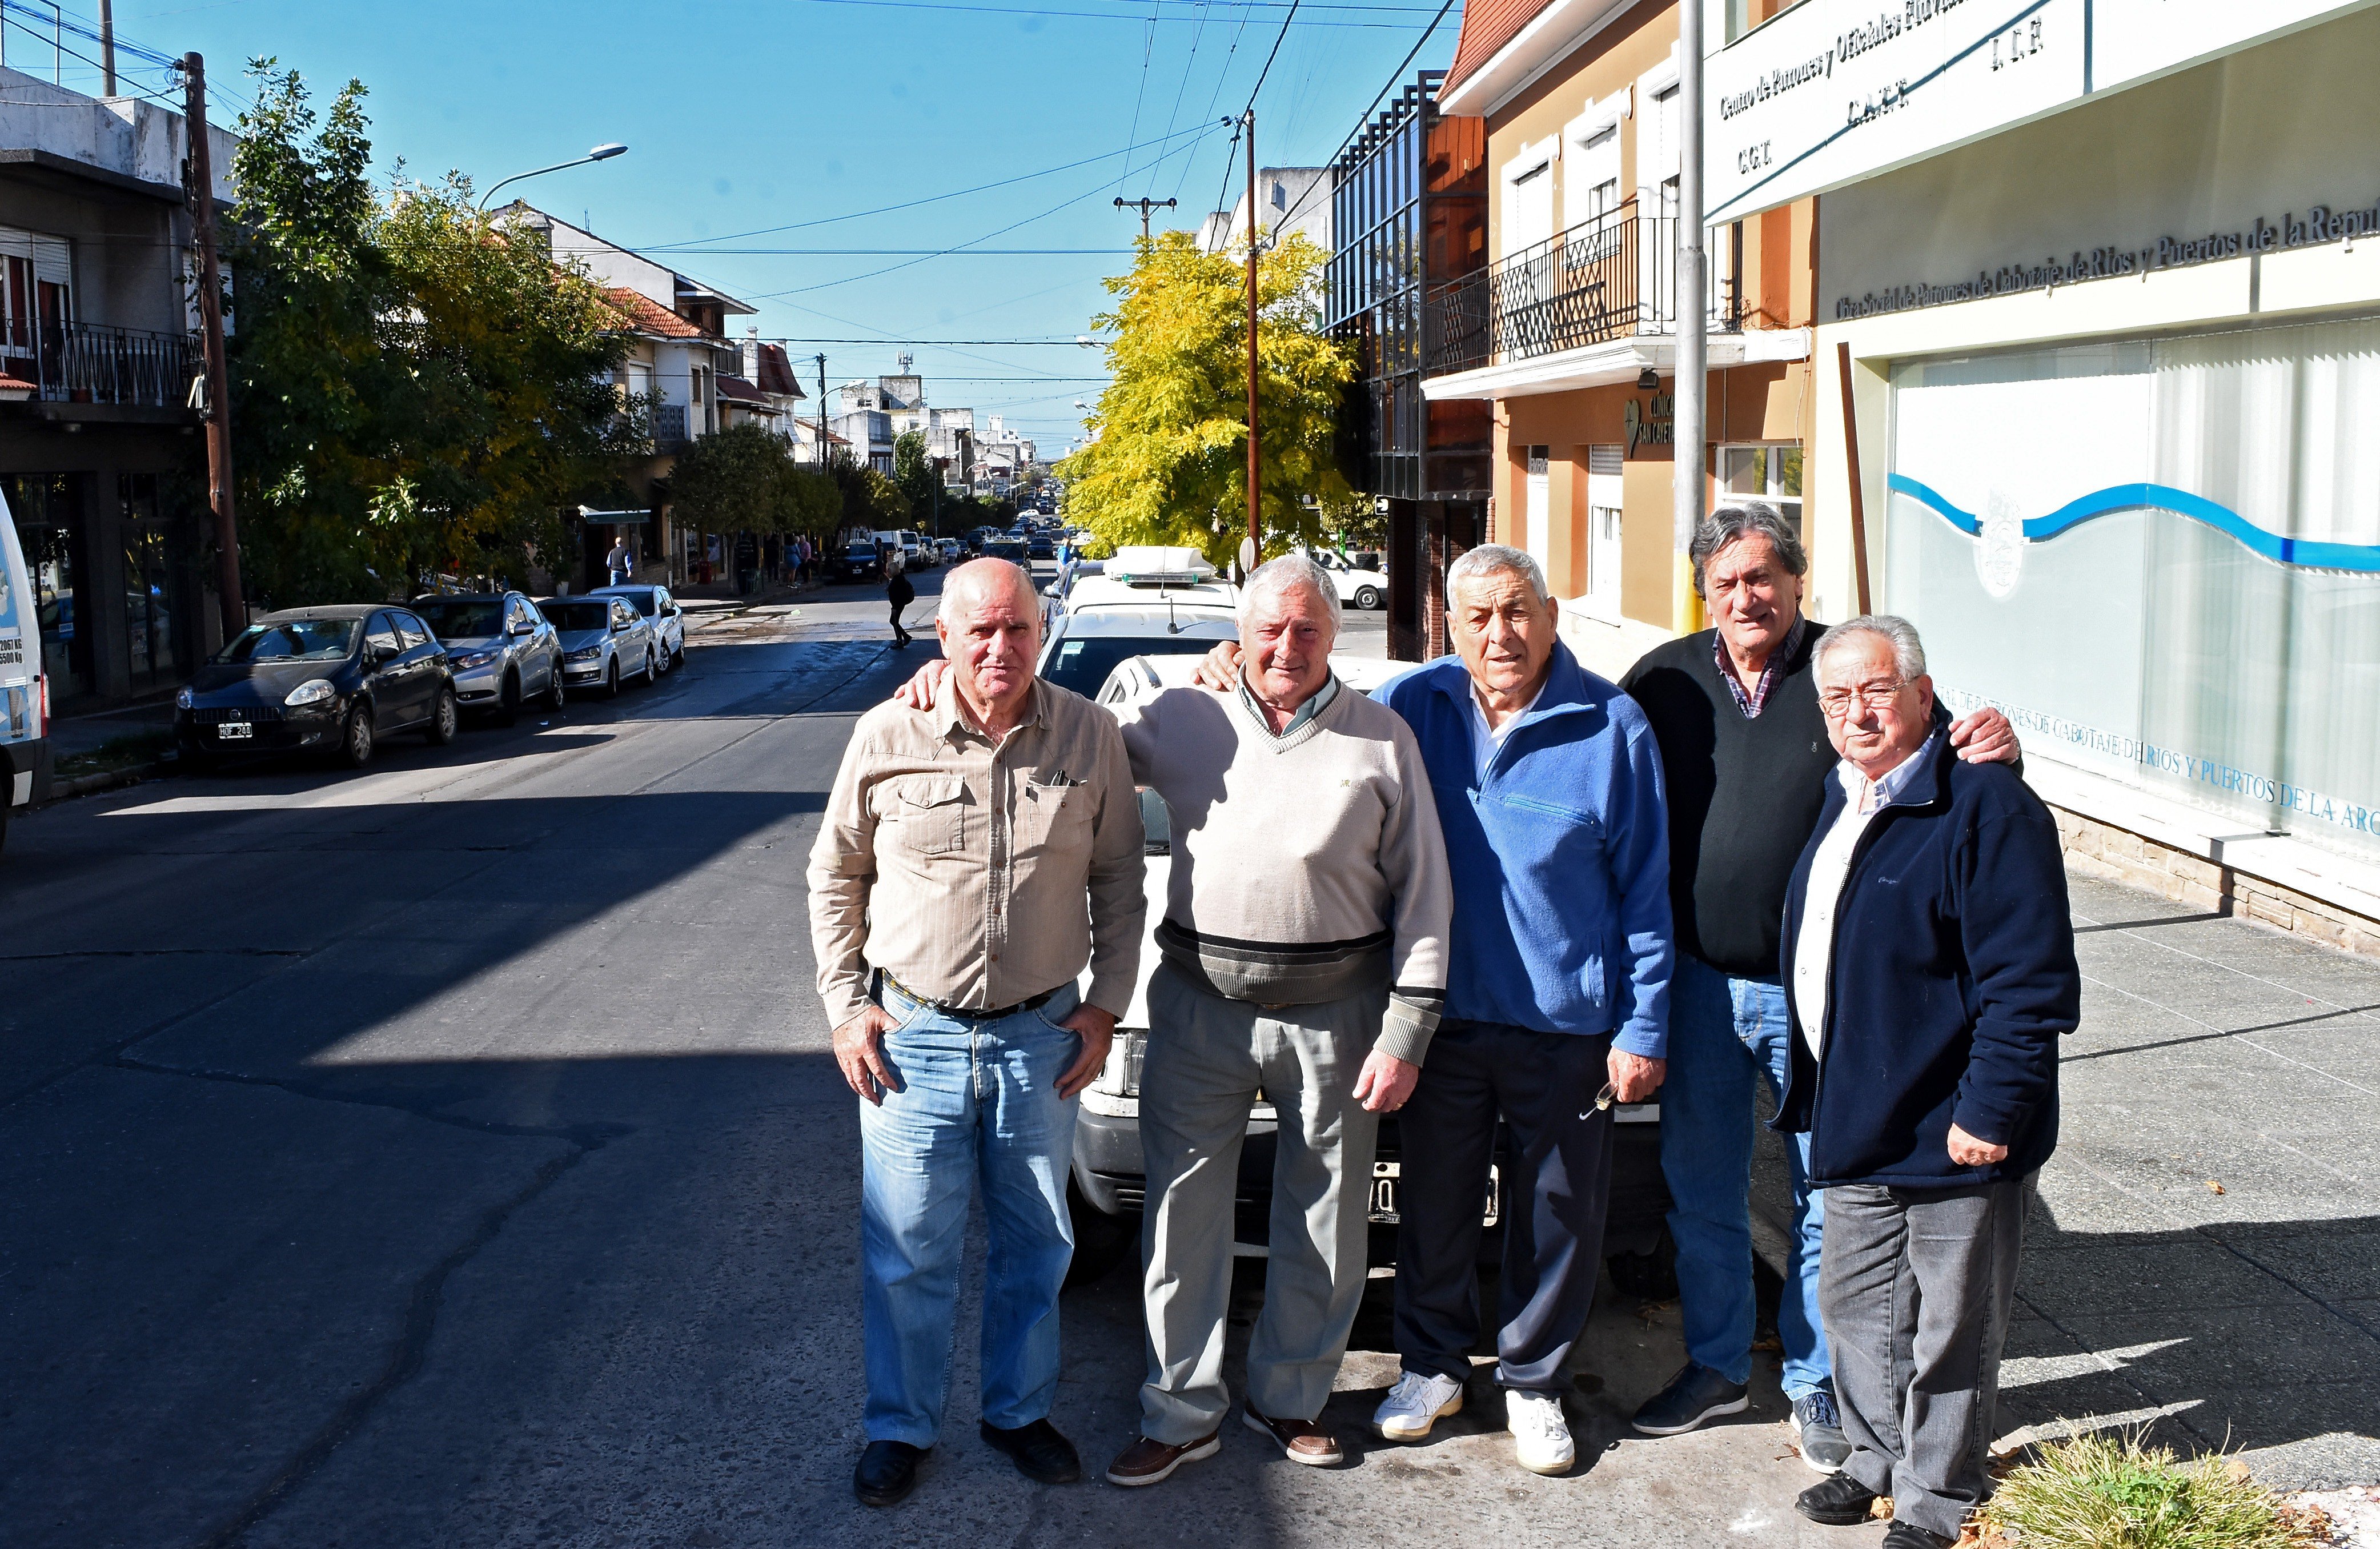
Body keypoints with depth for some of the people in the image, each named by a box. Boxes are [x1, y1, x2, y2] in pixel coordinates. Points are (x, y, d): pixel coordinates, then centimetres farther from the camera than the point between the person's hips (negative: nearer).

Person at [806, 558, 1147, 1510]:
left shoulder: (1089, 736, -3)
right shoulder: (889, 737, -6)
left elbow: (1118, 884, 6)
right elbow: (835, 877, 5)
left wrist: (1105, 1006, 2)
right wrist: (845, 1004, 0)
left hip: (1042, 1036, 1)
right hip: (912, 1034, -1)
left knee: (1035, 1245, 14)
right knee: (907, 1253, 7)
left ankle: (1018, 1411, 33)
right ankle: (900, 1428, 25)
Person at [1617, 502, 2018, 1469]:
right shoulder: (1666, 681, 2)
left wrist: (1989, 748, -25)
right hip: (1700, 982, 2)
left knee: (1827, 1196, 8)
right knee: (1700, 1187, 15)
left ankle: (1817, 1383, 26)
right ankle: (1716, 1367, 33)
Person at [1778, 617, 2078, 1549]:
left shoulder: (1986, 806, -19)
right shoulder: (1842, 798, 8)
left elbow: (2030, 983, -20)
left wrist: (1992, 1110, -21)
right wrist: (1815, 1088, 19)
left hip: (1950, 1127, -8)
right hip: (1854, 1119, 8)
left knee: (1949, 1325, 8)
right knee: (1854, 1302, 20)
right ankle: (1878, 1456, 39)